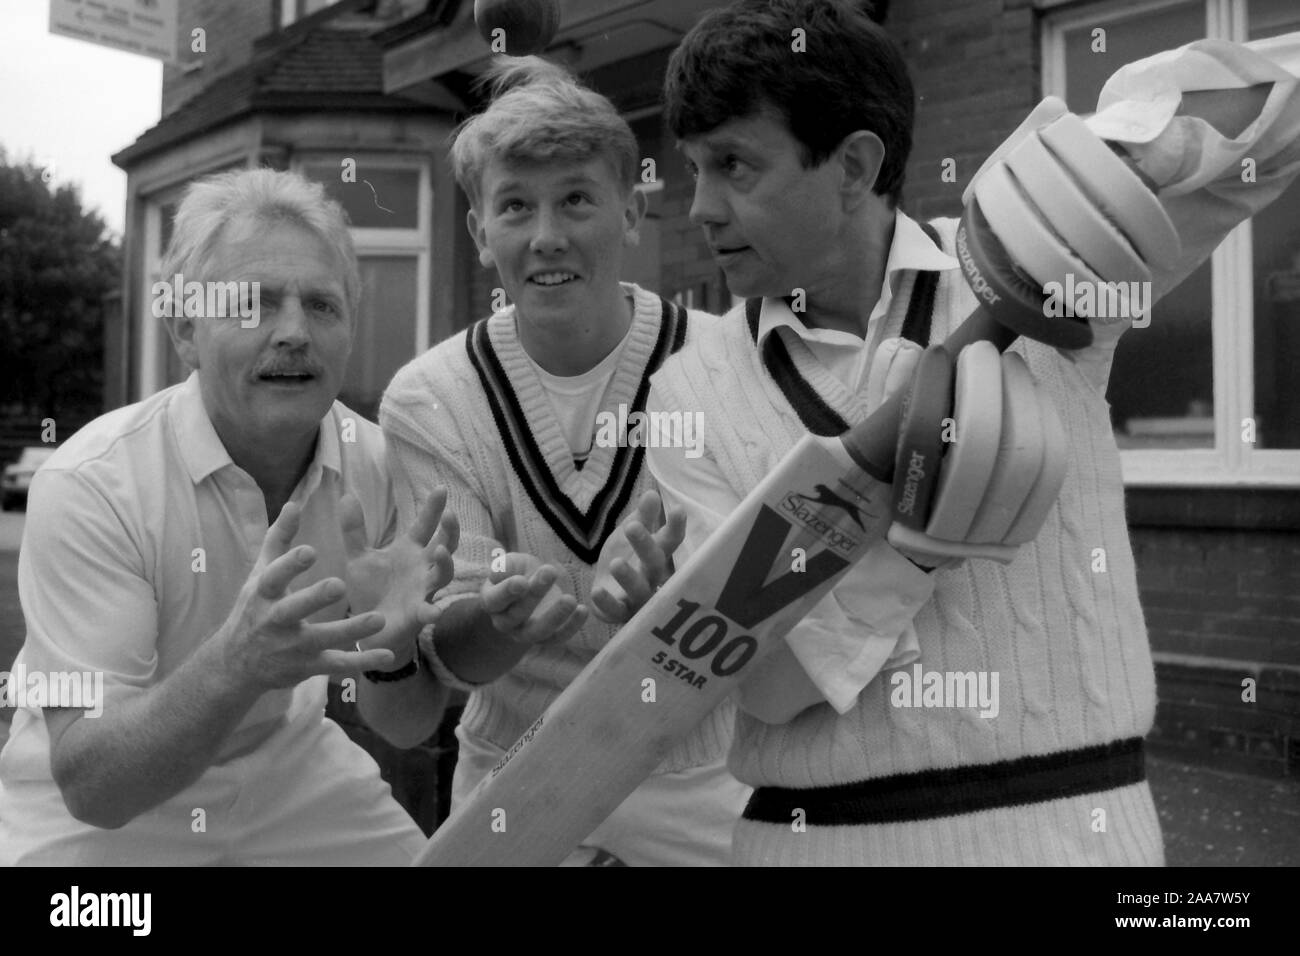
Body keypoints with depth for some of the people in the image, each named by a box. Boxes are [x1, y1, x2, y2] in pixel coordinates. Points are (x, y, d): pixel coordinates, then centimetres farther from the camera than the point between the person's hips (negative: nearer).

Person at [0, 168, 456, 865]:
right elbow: (90, 786, -26)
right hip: (95, 823, -2)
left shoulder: (376, 462, -14)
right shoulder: (88, 486, -25)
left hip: (289, 776, 3)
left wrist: (391, 645, -30)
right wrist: (237, 660, -44)